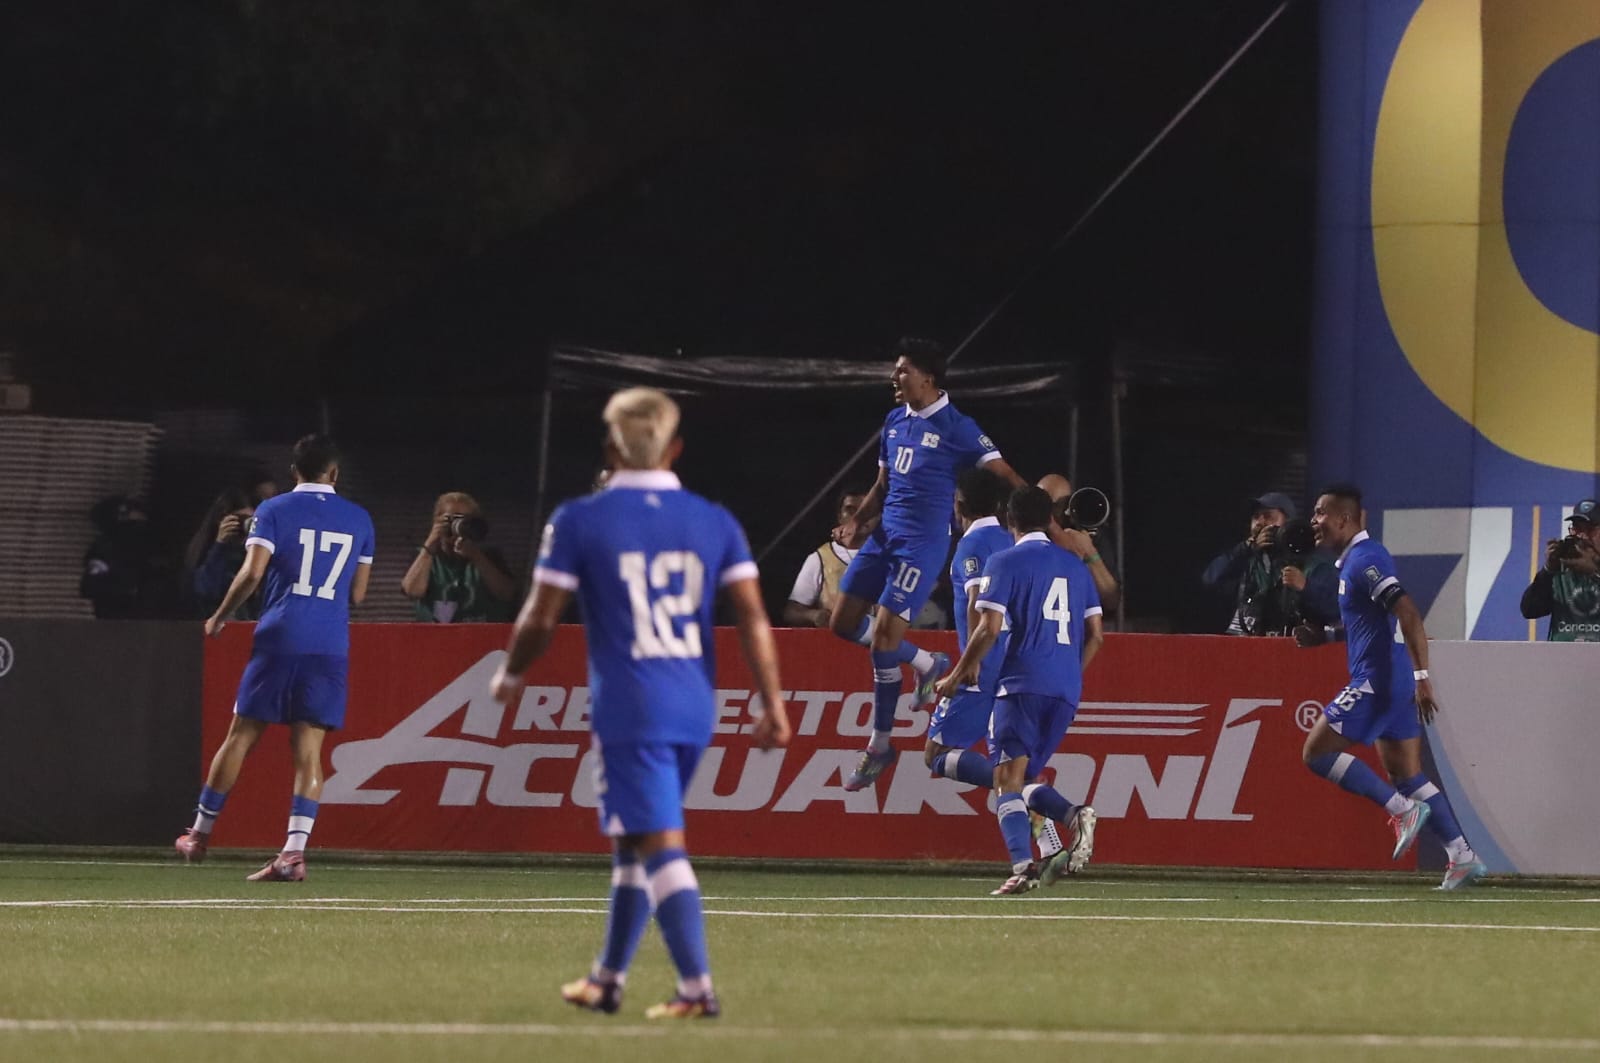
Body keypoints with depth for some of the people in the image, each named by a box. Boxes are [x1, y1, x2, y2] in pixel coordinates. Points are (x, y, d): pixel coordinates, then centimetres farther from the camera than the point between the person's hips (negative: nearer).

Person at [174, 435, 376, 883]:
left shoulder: (274, 511, 1)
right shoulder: (359, 520, 10)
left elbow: (252, 573, -10)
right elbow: (357, 594, 13)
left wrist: (219, 618, 4)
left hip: (279, 639, -2)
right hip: (331, 645, 2)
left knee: (240, 736, 8)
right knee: (308, 749, -1)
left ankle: (200, 833, 18)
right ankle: (295, 850, -13)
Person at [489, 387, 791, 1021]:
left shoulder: (579, 521, -5)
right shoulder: (714, 522, 6)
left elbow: (541, 617, -2)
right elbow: (752, 618, 0)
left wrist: (510, 676, 15)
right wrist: (774, 705, 2)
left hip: (628, 710, -5)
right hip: (694, 708, 5)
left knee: (660, 846, -8)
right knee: (630, 843, 19)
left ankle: (697, 989, -17)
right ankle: (607, 980, 29)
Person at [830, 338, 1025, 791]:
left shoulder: (956, 428, -11)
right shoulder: (895, 421, 11)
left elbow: (1003, 473, -13)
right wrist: (857, 522, 5)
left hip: (923, 544, -8)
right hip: (884, 535, 8)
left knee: (884, 638, -12)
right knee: (844, 623, 8)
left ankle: (879, 745, 1)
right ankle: (926, 664, 28)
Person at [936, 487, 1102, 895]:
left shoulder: (1005, 562, 0)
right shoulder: (1075, 566, 17)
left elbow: (989, 629, -7)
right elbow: (1095, 634, 18)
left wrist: (957, 676, 4)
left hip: (1022, 682, -6)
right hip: (1066, 691, 6)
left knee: (1008, 778, -9)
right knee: (1024, 780, 13)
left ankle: (1022, 867, -27)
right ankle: (1074, 815, -16)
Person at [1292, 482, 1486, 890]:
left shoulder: (1365, 560, -14)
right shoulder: (1356, 558, 16)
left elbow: (1407, 614, -23)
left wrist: (1421, 675, -26)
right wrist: (1323, 635, 20)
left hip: (1378, 681, -10)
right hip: (1392, 683, 10)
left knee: (1317, 752, -7)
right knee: (1406, 775, 11)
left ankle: (1402, 808, -11)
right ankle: (1462, 857, 7)